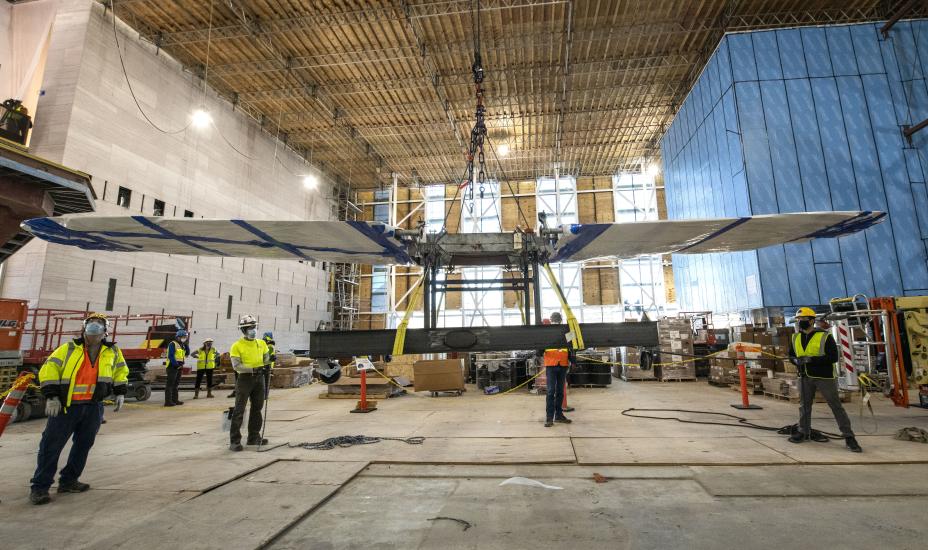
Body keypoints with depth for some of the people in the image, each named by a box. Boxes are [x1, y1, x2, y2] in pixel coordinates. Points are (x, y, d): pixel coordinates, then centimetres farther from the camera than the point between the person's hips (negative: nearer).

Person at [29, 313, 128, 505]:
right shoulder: (68, 349, 1)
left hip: (94, 407, 3)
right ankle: (40, 487, 11)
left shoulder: (112, 351, 9)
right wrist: (51, 395, -14)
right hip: (66, 405, -3)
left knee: (83, 445, 10)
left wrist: (120, 392, 12)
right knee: (52, 445, -2)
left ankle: (68, 480, 25)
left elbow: (121, 370, 21)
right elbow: (49, 369, -4)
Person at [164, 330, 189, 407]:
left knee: (176, 384, 14)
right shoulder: (172, 344, -9)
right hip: (172, 366, -9)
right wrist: (176, 364, -21)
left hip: (179, 367, 9)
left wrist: (186, 345, 3)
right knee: (170, 384, -7)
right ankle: (168, 401, -6)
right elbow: (170, 356, -17)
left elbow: (187, 353, 14)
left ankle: (175, 400, 21)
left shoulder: (182, 345, 17)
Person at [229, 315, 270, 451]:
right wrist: (254, 369, -26)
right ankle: (234, 441, 6)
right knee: (239, 410, -2)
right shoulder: (237, 346, -8)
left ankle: (254, 437, 26)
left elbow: (267, 358, 13)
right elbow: (236, 365, -15)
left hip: (259, 378, 6)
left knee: (257, 408, 13)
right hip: (245, 378, -5)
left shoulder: (261, 343, 8)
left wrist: (267, 366, -9)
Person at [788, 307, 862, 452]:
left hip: (824, 376, -5)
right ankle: (804, 432, 25)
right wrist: (796, 361, -7)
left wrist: (812, 359, -24)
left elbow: (833, 357, -15)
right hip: (805, 377, 5)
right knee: (804, 405, 12)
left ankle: (849, 436, 12)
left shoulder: (824, 337, -11)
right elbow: (791, 355, 15)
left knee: (836, 405, 1)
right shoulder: (795, 338, 6)